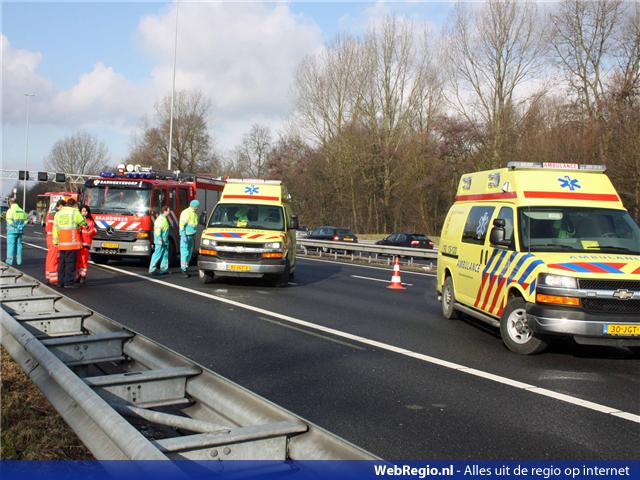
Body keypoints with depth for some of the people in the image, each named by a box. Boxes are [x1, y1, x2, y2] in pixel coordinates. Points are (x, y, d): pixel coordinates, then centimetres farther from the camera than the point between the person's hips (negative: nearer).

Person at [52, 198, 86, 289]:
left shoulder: (58, 213, 15)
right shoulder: (75, 212, -4)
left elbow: (55, 228, 13)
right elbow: (83, 223, 3)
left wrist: (55, 242, 14)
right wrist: (82, 215, 23)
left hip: (61, 243, 6)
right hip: (72, 242, -6)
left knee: (62, 262, 11)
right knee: (70, 262, -5)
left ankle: (60, 281, 14)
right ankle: (69, 282, -7)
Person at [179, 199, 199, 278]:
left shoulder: (195, 213, 13)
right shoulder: (185, 213, -13)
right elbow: (181, 225, -16)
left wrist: (194, 236, 19)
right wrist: (183, 236, -21)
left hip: (192, 236, 8)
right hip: (185, 235, -8)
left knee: (189, 253, 9)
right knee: (184, 253, -9)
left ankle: (185, 268, 16)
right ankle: (183, 269, -7)